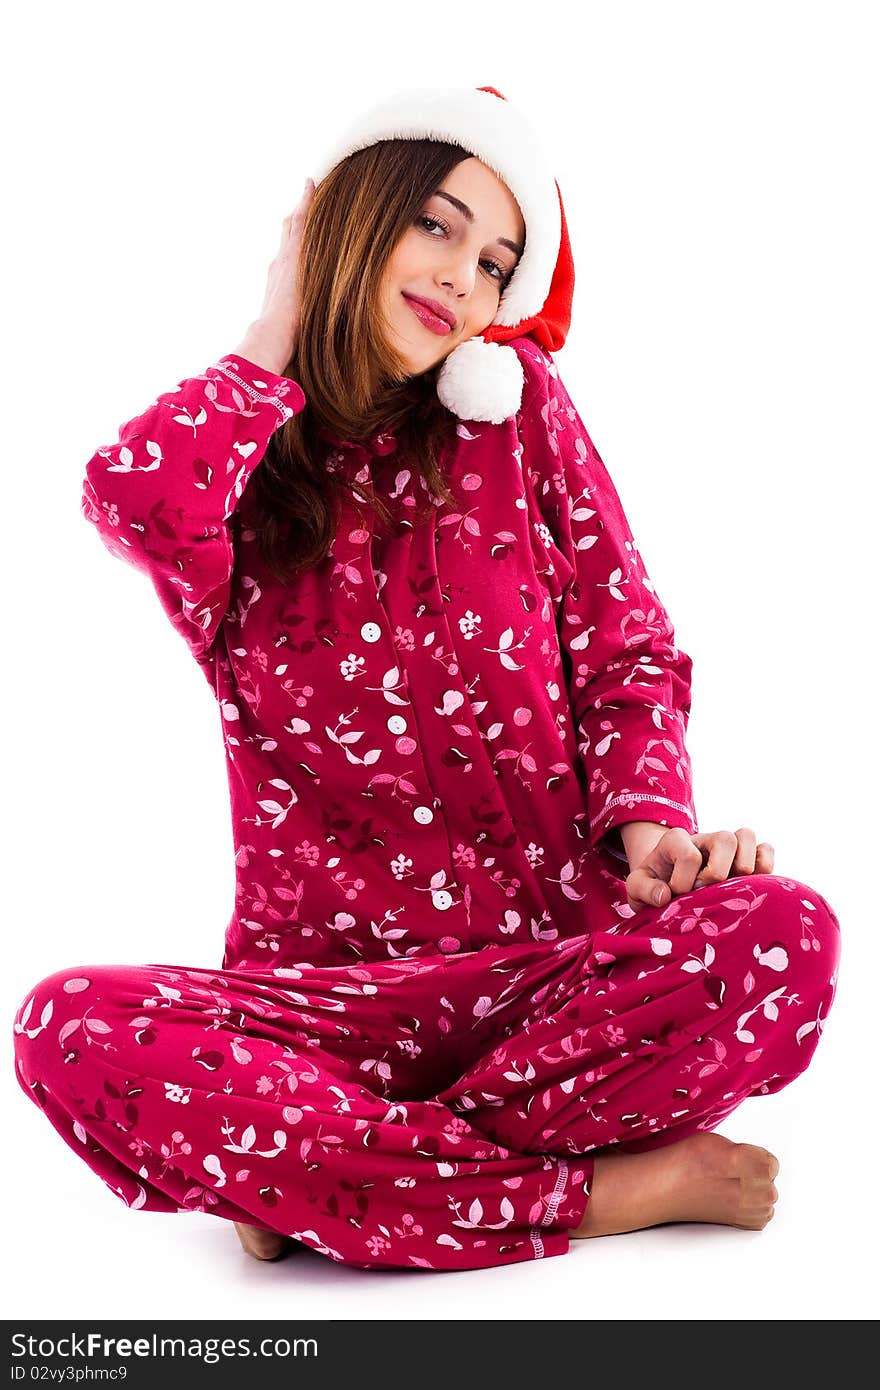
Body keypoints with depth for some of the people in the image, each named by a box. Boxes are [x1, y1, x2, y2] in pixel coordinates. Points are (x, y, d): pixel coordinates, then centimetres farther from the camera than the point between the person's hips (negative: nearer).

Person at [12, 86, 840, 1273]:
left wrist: (647, 818, -12)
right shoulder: (234, 466, 4)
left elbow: (627, 649, 9)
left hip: (556, 957, 2)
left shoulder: (518, 406, 9)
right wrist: (277, 342, -3)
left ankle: (319, 1177, -18)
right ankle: (600, 1189, -23)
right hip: (332, 981, -1)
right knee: (71, 1029, -30)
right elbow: (138, 499, -22)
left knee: (778, 935, -30)